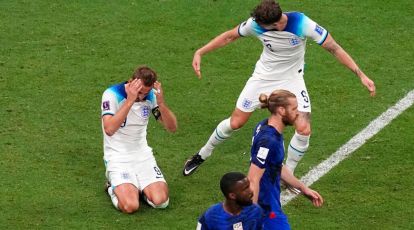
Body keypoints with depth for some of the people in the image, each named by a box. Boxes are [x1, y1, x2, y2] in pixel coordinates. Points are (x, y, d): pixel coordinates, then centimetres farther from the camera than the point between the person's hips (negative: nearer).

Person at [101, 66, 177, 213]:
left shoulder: (151, 96, -3)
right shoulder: (112, 94, -17)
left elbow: (172, 127, -5)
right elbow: (109, 129, -31)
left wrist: (161, 103, -23)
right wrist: (130, 100, -36)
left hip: (142, 155, 4)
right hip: (118, 157, -4)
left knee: (160, 201, -17)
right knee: (130, 206, -25)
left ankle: (139, 187, 15)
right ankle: (113, 187, 9)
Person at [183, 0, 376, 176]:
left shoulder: (302, 24, -29)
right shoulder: (255, 24, -22)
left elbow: (334, 48, -23)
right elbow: (229, 36, -2)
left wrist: (361, 75, -26)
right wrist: (199, 53, -5)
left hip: (292, 80, -1)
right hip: (263, 77, 1)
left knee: (303, 129, -17)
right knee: (235, 122, 5)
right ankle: (203, 154, 31)